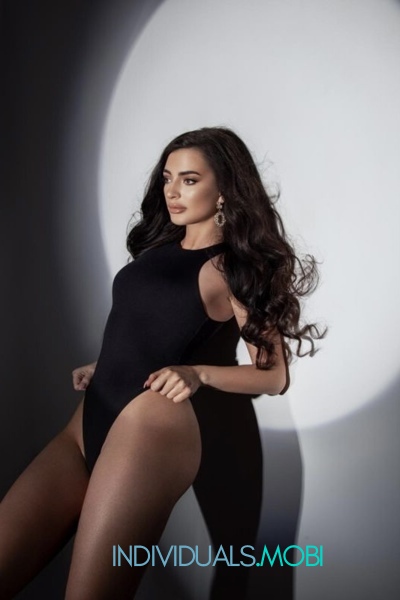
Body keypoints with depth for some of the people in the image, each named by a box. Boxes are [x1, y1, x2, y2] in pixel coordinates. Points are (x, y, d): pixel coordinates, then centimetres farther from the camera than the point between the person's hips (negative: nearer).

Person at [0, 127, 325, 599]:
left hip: (150, 424, -7)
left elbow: (274, 376, 1)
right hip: (87, 424, 7)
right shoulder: (161, 245, 20)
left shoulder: (232, 268, 1)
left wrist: (197, 374, -12)